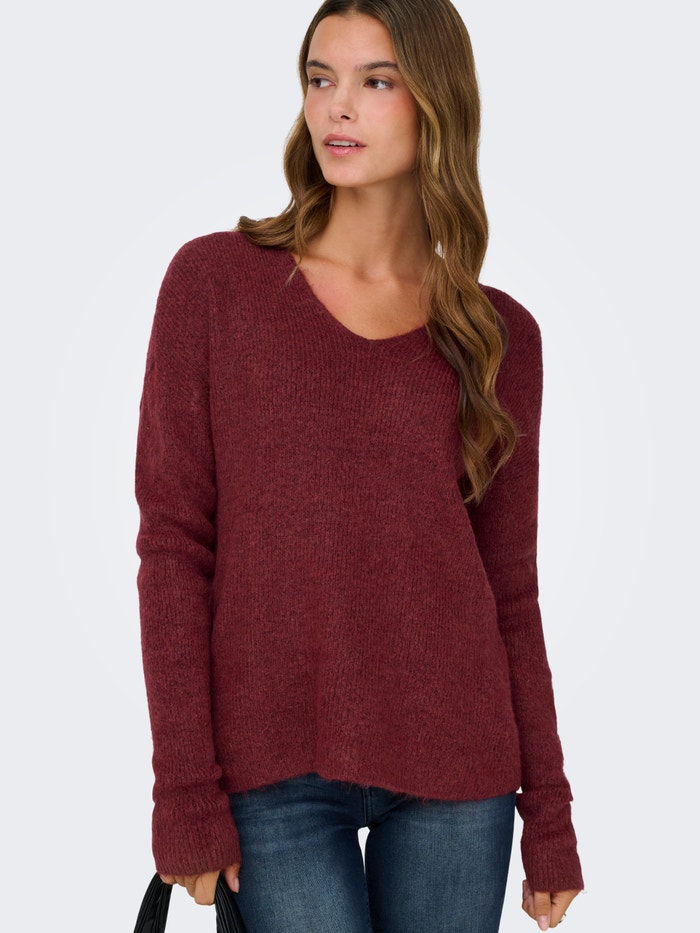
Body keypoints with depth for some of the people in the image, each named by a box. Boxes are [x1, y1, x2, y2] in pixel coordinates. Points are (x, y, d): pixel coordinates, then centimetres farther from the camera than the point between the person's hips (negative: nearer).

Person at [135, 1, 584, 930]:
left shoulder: (498, 335, 4)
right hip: (275, 763, -1)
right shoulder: (214, 281, -1)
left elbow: (510, 582, 7)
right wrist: (185, 790, -7)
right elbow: (174, 544, -4)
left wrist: (548, 808, 6)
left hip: (452, 763, 2)